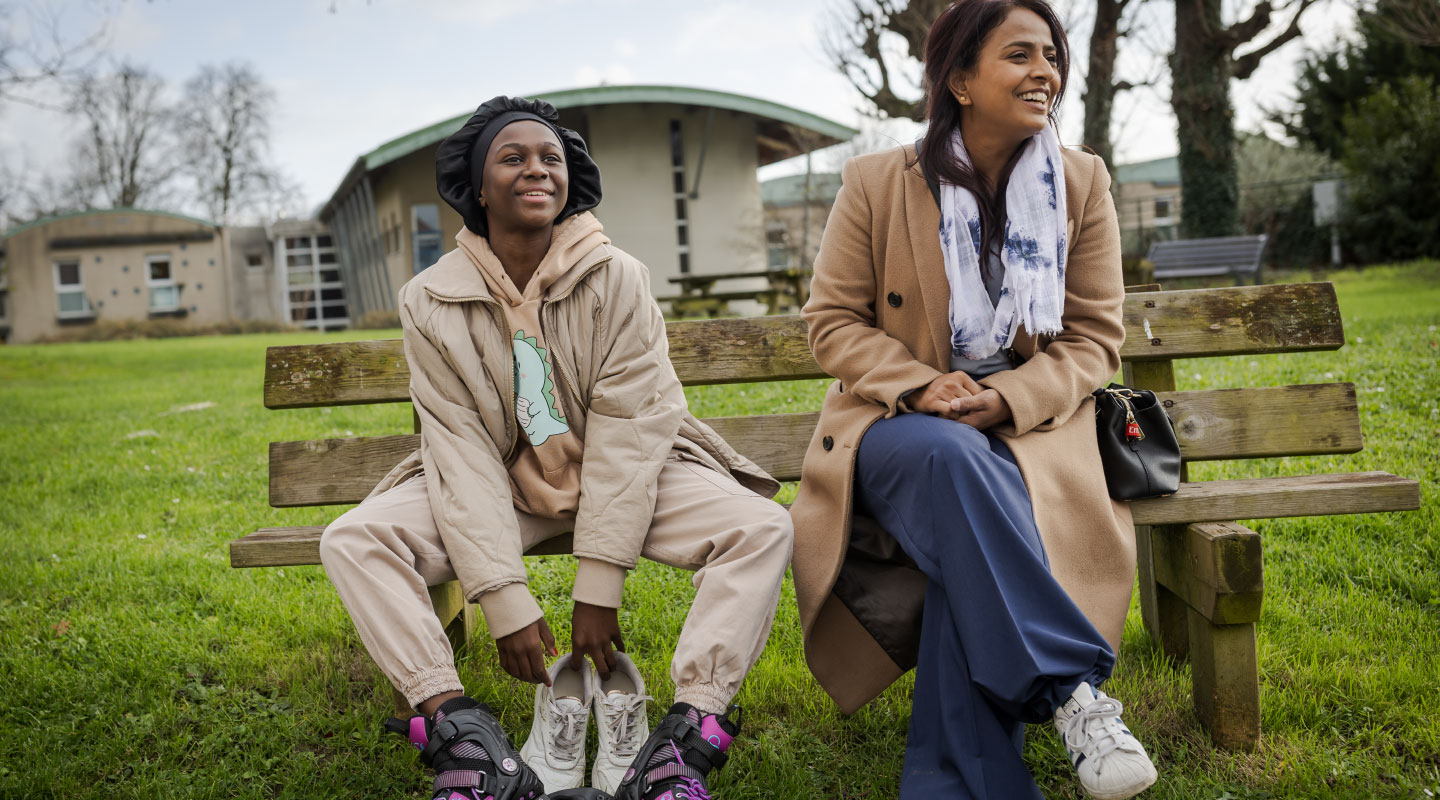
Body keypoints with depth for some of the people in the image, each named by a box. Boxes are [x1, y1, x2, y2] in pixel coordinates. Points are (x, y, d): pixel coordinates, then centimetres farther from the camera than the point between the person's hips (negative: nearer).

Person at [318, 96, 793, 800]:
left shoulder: (617, 279, -13)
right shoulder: (430, 302, -9)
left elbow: (627, 431, -17)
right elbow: (463, 450, -14)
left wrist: (597, 588, -22)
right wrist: (505, 602, -22)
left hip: (622, 480, -1)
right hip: (496, 484, 1)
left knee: (762, 529, -24)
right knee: (351, 541, -21)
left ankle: (685, 738, -27)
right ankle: (465, 738, -26)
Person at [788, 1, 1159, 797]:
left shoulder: (1083, 184, 5)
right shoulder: (877, 183, -1)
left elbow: (1095, 337, 4)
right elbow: (833, 320, 2)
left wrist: (1007, 398, -16)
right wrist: (919, 387, -17)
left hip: (1025, 423, 1)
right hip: (897, 424, 0)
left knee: (969, 545, -33)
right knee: (949, 460, -38)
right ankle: (1069, 686, -33)